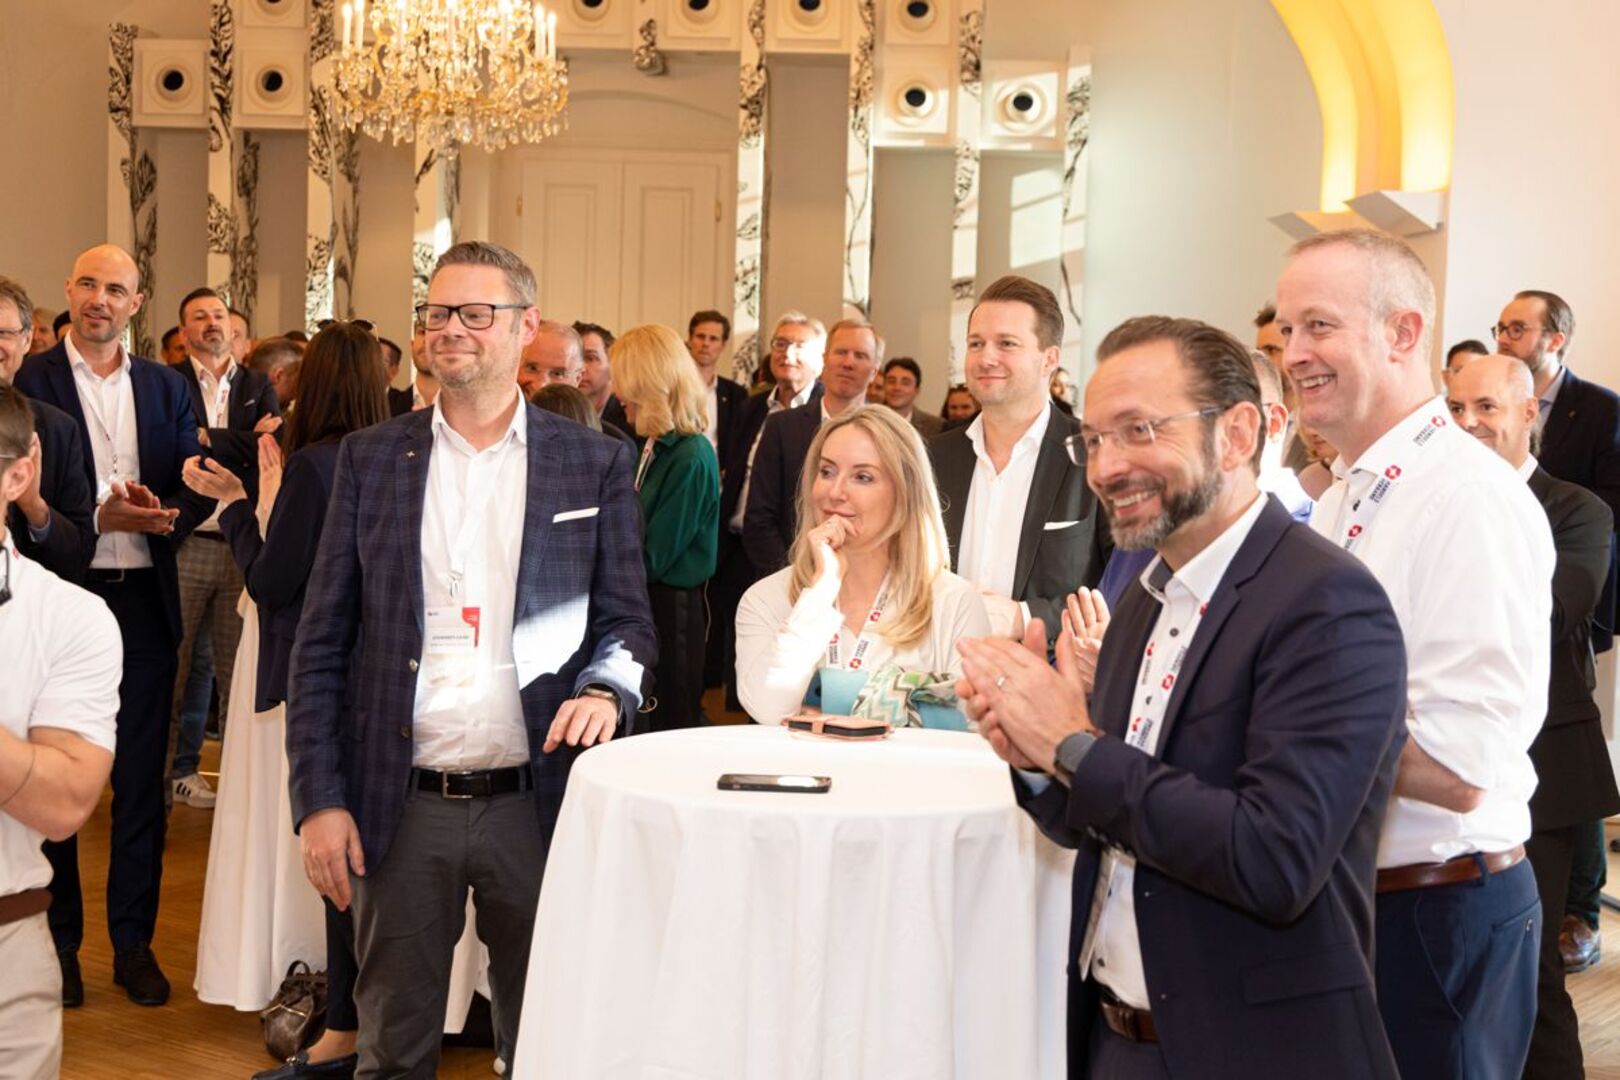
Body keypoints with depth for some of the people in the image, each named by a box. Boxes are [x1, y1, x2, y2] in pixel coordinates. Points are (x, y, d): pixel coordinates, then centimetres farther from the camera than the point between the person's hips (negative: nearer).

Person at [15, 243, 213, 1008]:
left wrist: (162, 515, -15)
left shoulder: (165, 386, 8)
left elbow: (198, 486, 5)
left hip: (145, 599, 3)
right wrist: (98, 519, -20)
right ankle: (58, 940, 21)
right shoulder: (29, 381, -3)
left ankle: (133, 942, 20)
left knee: (142, 775, 9)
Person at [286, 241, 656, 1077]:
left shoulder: (596, 464, 3)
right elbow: (320, 644, 5)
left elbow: (626, 622, 7)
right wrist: (319, 799, -2)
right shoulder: (371, 459, 6)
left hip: (537, 805, 0)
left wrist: (606, 690, -15)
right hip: (400, 810, 1)